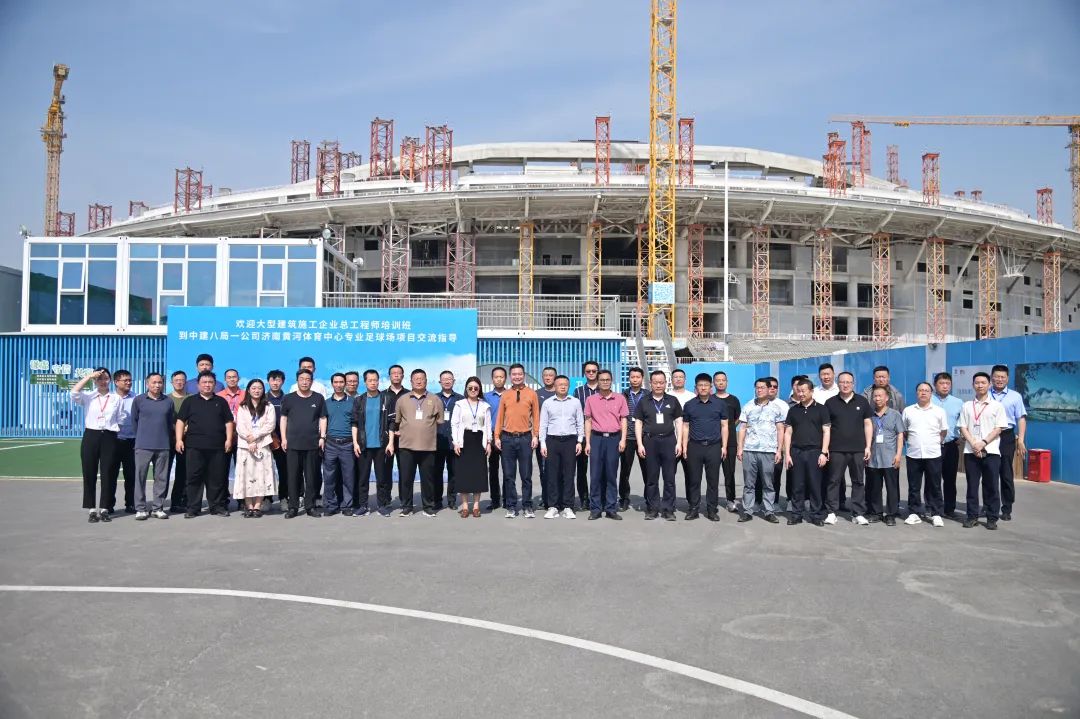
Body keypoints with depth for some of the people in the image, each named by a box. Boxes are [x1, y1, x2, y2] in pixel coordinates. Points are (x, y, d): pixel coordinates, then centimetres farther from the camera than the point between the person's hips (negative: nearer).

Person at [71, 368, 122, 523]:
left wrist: (116, 428, -1)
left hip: (109, 438, 0)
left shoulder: (116, 398, 9)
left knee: (107, 474, 3)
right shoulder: (88, 396, 6)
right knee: (89, 474, 2)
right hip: (91, 436, 0)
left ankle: (104, 509, 11)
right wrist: (89, 376, -13)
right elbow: (74, 392, -15)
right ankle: (92, 509, 10)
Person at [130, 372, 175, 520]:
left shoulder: (168, 402, 7)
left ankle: (158, 507, 12)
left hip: (163, 446, 2)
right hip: (143, 446, -2)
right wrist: (141, 437, 13)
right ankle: (140, 508, 6)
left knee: (161, 478, 4)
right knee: (140, 476, -1)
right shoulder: (139, 400, 2)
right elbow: (134, 420, 10)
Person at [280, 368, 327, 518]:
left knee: (311, 476, 3)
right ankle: (293, 507, 9)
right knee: (293, 476, 1)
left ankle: (310, 506, 12)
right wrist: (283, 438, 2)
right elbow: (283, 418, 9)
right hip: (293, 444, 0)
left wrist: (322, 437, 1)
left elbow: (323, 419, 9)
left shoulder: (319, 398, 7)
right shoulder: (289, 398, 7)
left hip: (313, 444, 0)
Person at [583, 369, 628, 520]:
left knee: (612, 474, 3)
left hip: (614, 438, 0)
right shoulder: (591, 400, 7)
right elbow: (588, 421, 9)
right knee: (596, 474, 0)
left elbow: (623, 420, 8)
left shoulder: (620, 398, 7)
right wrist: (587, 442, 2)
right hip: (597, 438, 0)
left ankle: (611, 509, 8)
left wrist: (623, 440, -2)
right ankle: (595, 509, 5)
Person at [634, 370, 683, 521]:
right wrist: (640, 444, -2)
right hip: (650, 441, 0)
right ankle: (652, 508, 13)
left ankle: (668, 509, 8)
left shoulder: (673, 401, 8)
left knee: (669, 478, 1)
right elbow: (638, 423, 6)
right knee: (651, 478, 5)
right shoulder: (644, 402, 7)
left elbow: (678, 422, 8)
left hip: (669, 440, 0)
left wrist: (679, 442, -1)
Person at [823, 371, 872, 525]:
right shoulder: (830, 403, 5)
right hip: (836, 449, -1)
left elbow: (868, 424, 7)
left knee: (858, 482, 5)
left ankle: (858, 513, 11)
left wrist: (868, 446, 1)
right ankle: (831, 512, 7)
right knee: (834, 481, 2)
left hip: (858, 449, 1)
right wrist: (825, 448, 0)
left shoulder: (862, 401, 7)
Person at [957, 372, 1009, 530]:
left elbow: (999, 428, -2)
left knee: (991, 486, 1)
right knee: (972, 485, 5)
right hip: (971, 451, 2)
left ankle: (992, 518, 9)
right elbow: (963, 427, 5)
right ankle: (972, 516, 12)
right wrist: (973, 443, -10)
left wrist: (983, 443, -13)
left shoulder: (997, 406, 4)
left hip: (991, 451, -2)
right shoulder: (967, 406, 10)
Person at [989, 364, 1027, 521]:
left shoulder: (1015, 396, 5)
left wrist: (1020, 440, -7)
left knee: (1006, 475, 3)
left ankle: (1007, 510, 11)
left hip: (1007, 437, -1)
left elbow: (1021, 419, 2)